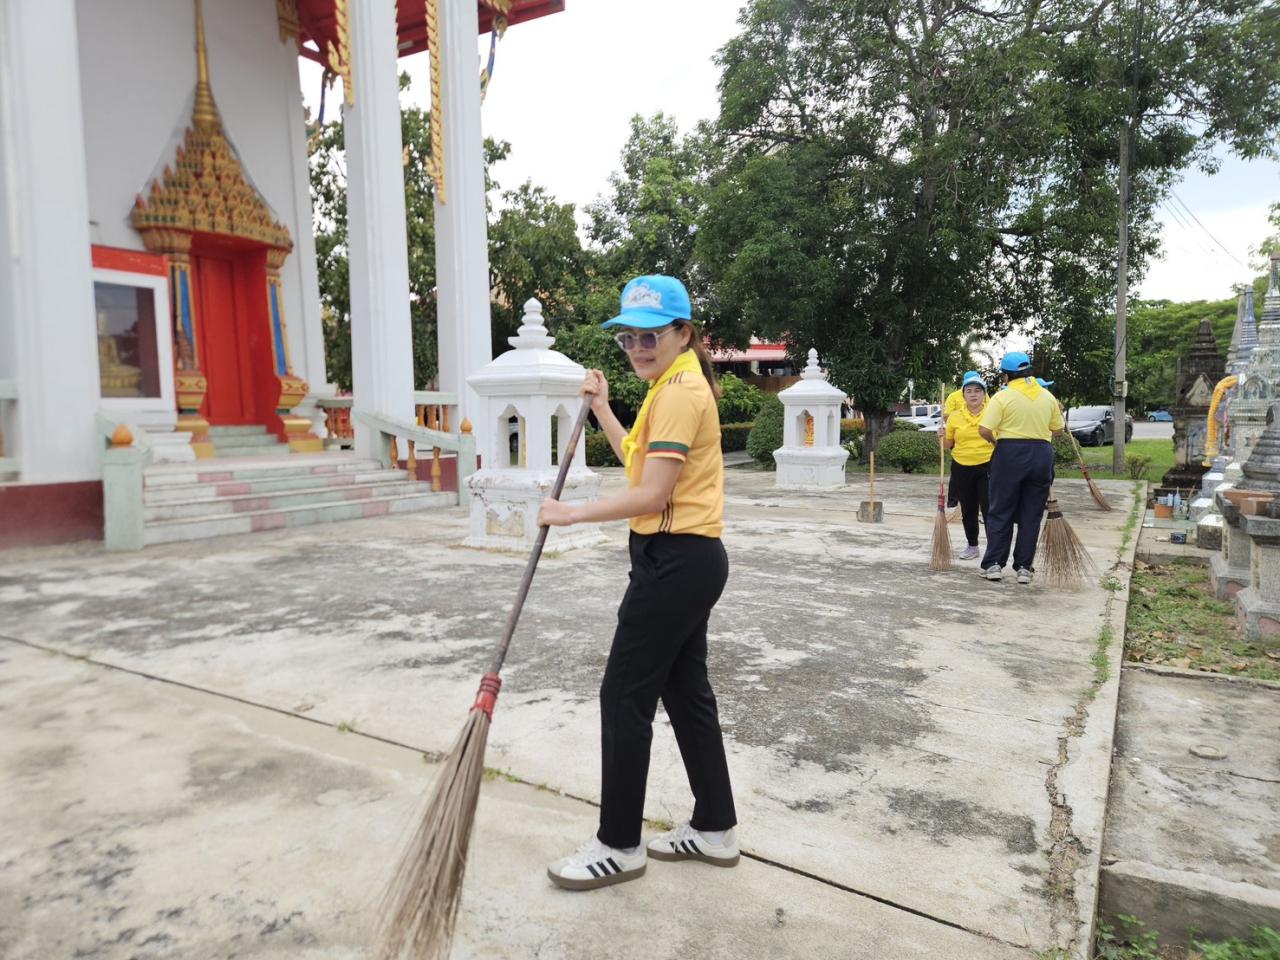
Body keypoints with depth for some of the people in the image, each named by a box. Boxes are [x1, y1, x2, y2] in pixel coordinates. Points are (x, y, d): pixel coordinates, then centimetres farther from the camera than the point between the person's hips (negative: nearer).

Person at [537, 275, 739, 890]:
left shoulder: (678, 391, -16)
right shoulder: (678, 385, 16)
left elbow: (650, 496, -22)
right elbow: (641, 462, 21)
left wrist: (571, 514, -15)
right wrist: (601, 410, 17)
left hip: (676, 562, -11)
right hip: (689, 559, 11)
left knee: (624, 696, 0)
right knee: (686, 690, 16)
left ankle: (619, 845, 15)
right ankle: (714, 829, 29)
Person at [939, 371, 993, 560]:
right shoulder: (955, 416, 3)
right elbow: (947, 445, 9)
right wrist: (942, 436, -11)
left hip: (987, 466, -3)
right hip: (962, 468, 3)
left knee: (989, 509, -6)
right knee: (968, 510, 11)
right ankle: (972, 546, 25)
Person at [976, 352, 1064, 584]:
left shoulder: (1003, 397, -8)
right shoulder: (1048, 396, 6)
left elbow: (984, 429, -16)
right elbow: (1058, 429, 13)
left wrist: (996, 441, 3)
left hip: (1010, 453, -3)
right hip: (1042, 455, 4)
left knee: (1000, 512, 6)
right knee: (1032, 514, 9)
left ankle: (994, 564, 7)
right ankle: (1024, 567, 11)